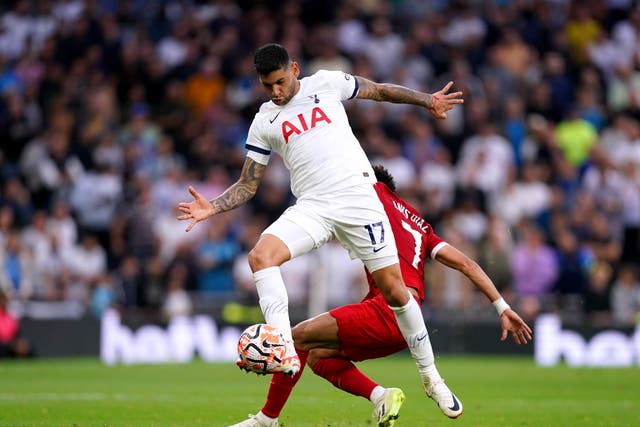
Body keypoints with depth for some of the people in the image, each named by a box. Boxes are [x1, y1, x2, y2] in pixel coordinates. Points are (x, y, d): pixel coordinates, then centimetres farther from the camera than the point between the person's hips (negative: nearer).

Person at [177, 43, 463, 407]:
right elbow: (248, 185, 13)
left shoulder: (327, 84, 5)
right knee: (261, 255, -26)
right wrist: (212, 207, -4)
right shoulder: (264, 122, 10)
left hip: (358, 197, -2)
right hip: (312, 208, 2)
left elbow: (379, 90, 17)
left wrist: (427, 100, 8)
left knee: (394, 290, -4)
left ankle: (429, 375, 14)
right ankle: (285, 352, -34)